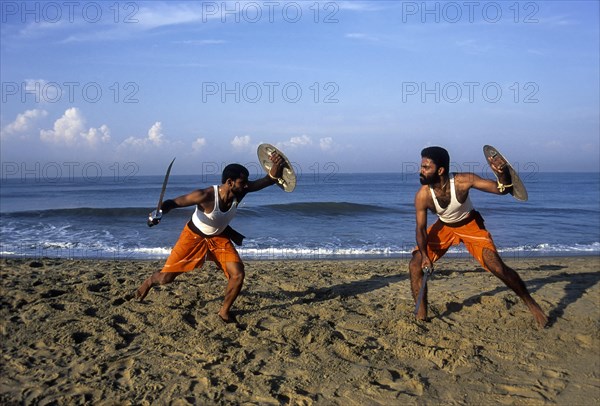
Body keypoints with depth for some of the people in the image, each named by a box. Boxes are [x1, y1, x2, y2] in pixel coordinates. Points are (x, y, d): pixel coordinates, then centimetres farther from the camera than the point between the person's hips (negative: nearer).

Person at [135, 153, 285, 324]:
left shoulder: (240, 192, -22)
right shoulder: (206, 196, -35)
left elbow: (270, 180, -23)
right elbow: (173, 202, -27)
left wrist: (277, 165, -45)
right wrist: (159, 212, -48)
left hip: (219, 238, 4)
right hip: (195, 236, -4)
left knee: (238, 275, -11)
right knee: (165, 278, -1)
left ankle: (224, 312, 13)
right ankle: (150, 281, 39)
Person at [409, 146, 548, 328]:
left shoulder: (463, 181, -33)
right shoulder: (423, 195, -28)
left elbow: (502, 189, -28)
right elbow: (421, 228, -17)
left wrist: (502, 172, -51)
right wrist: (424, 255, -33)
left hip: (470, 224, -2)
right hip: (444, 227, 2)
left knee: (498, 268, -11)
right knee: (415, 265, -13)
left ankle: (531, 304, 13)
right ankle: (421, 316, 1)